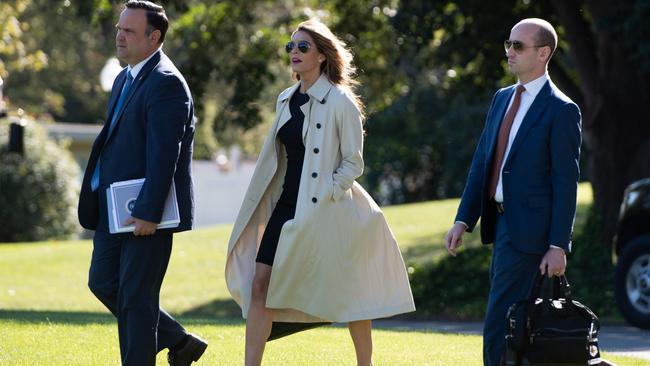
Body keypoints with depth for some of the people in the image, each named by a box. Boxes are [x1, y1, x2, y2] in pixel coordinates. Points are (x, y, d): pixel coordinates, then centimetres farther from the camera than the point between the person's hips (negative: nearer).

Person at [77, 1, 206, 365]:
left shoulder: (166, 83, -15)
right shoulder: (125, 80, 16)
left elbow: (164, 154, -21)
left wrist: (149, 212, -24)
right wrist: (98, 204, 18)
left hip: (146, 211, -10)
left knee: (135, 297, -4)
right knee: (103, 282, 11)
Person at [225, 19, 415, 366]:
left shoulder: (340, 103, -10)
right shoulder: (286, 100, 11)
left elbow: (353, 163, -9)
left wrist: (324, 197, -17)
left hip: (326, 212, -6)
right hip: (287, 206, 6)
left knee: (348, 292, 4)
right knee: (260, 283, -5)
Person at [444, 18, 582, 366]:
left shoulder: (560, 110, -10)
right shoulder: (503, 99, 13)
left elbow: (566, 182, -12)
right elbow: (481, 162, 14)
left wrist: (558, 246, -16)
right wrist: (463, 220, 8)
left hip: (528, 230, -8)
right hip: (501, 222, 8)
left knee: (498, 326, -12)